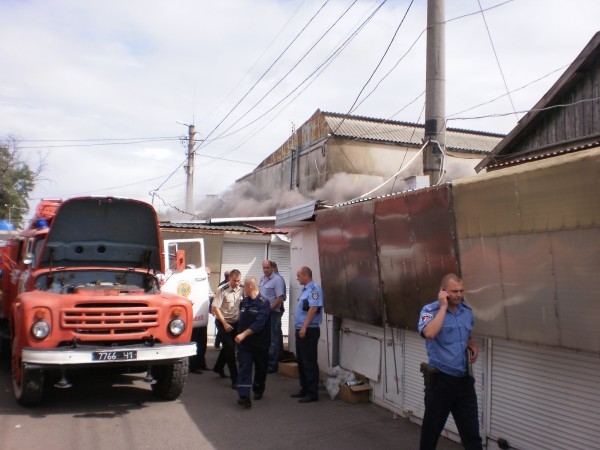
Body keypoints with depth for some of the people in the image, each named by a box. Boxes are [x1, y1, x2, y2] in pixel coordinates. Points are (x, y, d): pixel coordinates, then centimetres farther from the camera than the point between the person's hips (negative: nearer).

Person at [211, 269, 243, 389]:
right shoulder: (222, 290, -17)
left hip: (235, 322, 5)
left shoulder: (241, 290, -4)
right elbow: (215, 308, -16)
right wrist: (225, 324, -18)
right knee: (229, 348, -9)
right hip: (223, 322, -5)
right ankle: (234, 379, -5)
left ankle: (218, 368, 44)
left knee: (229, 347, 20)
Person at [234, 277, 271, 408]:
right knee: (244, 368, -8)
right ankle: (244, 396, -15)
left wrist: (243, 334, -30)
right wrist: (240, 335, 17)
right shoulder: (244, 301, 6)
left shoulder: (264, 303, -14)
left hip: (260, 343, -4)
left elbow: (259, 323, -25)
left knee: (260, 368, 11)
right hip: (244, 342, 4)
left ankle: (258, 391, 32)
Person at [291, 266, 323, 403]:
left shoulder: (314, 289, -15)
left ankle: (312, 393, 3)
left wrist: (304, 327, -25)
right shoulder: (305, 289, 16)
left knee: (309, 363, -4)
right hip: (301, 330, 10)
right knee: (301, 362, 15)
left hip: (309, 331, -10)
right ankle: (304, 389, 24)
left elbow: (313, 309, -23)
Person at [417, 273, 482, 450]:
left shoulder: (467, 311, 7)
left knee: (472, 432, 7)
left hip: (464, 380, 5)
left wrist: (473, 346, 3)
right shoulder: (430, 310, -11)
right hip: (440, 380, -5)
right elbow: (429, 333, -33)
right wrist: (443, 306, -23)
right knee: (431, 429, 10)